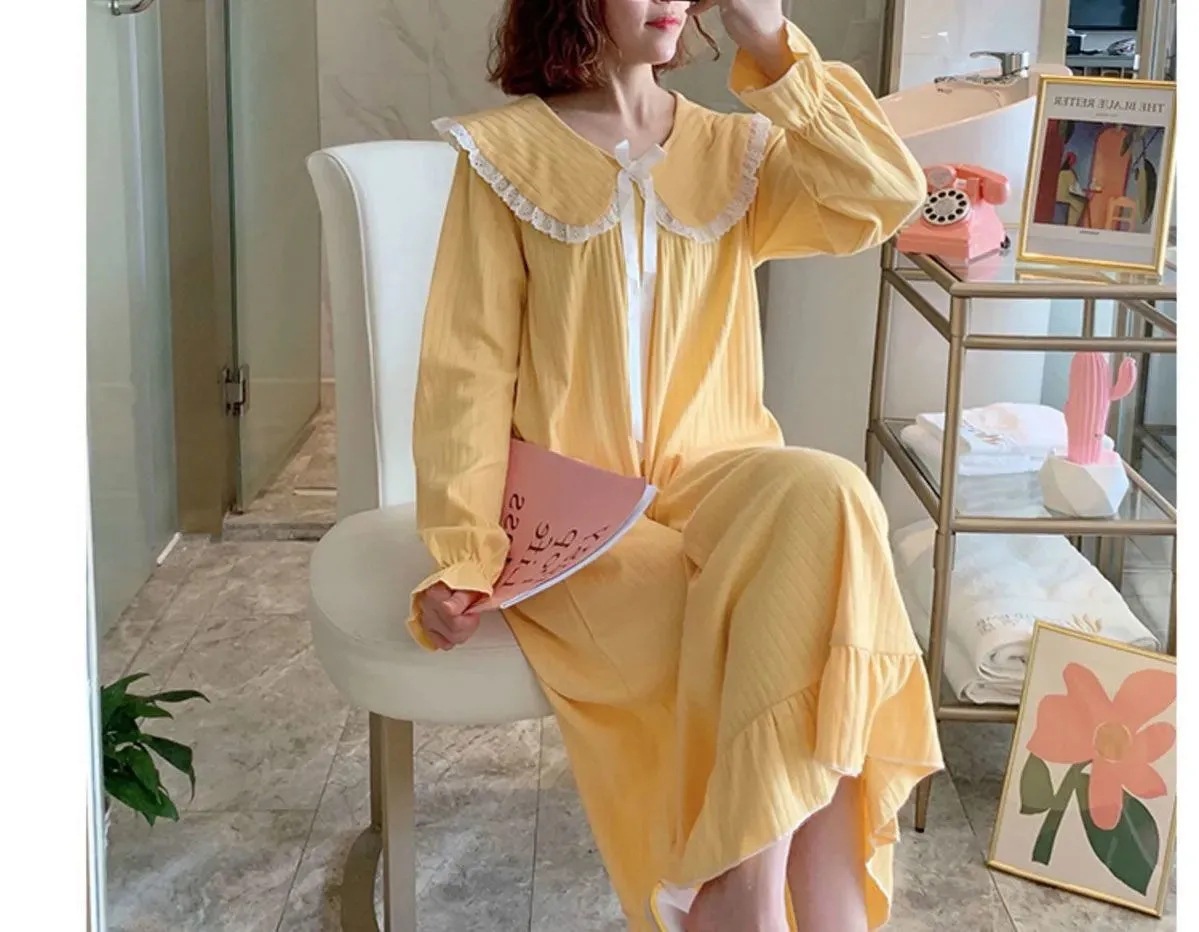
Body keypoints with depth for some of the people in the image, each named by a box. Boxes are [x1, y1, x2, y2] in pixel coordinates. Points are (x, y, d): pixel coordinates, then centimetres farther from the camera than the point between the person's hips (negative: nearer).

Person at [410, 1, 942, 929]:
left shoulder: (733, 149, 13)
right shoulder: (508, 152, 2)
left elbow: (887, 196, -5)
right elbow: (469, 364, -2)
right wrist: (459, 554, -12)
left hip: (714, 481, 3)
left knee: (823, 498, -31)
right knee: (756, 661, -28)